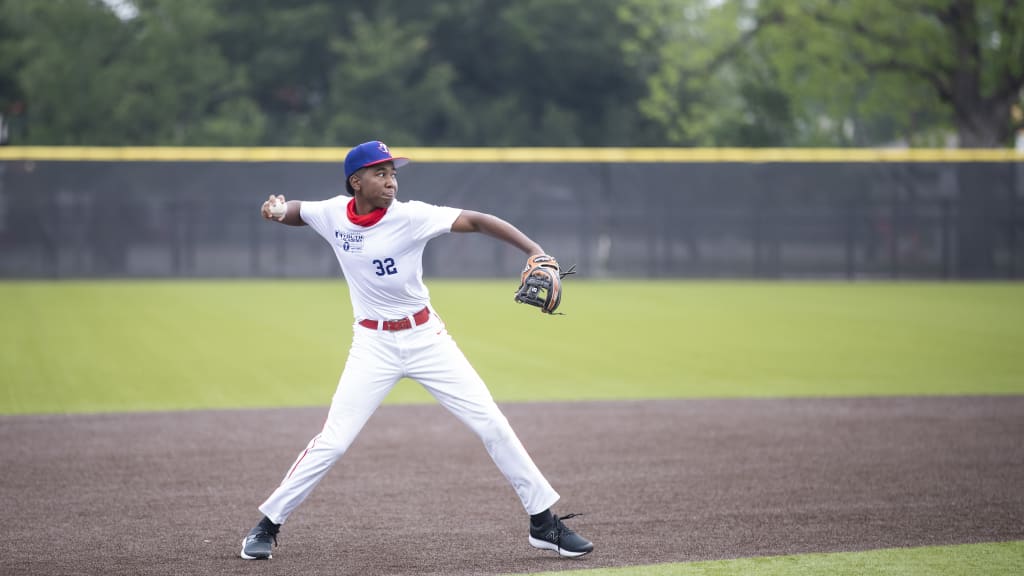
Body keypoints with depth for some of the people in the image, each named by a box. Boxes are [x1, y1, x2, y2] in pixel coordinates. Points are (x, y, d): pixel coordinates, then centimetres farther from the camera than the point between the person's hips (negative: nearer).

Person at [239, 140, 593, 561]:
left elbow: (476, 221, -24)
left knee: (492, 425, -4)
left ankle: (544, 524, 6)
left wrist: (534, 251, -37)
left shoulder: (410, 216, -17)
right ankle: (268, 524, 8)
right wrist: (279, 209, -10)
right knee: (332, 442, -8)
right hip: (373, 344, 1)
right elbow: (295, 211, 15)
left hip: (425, 336, -1)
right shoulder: (333, 214, -6)